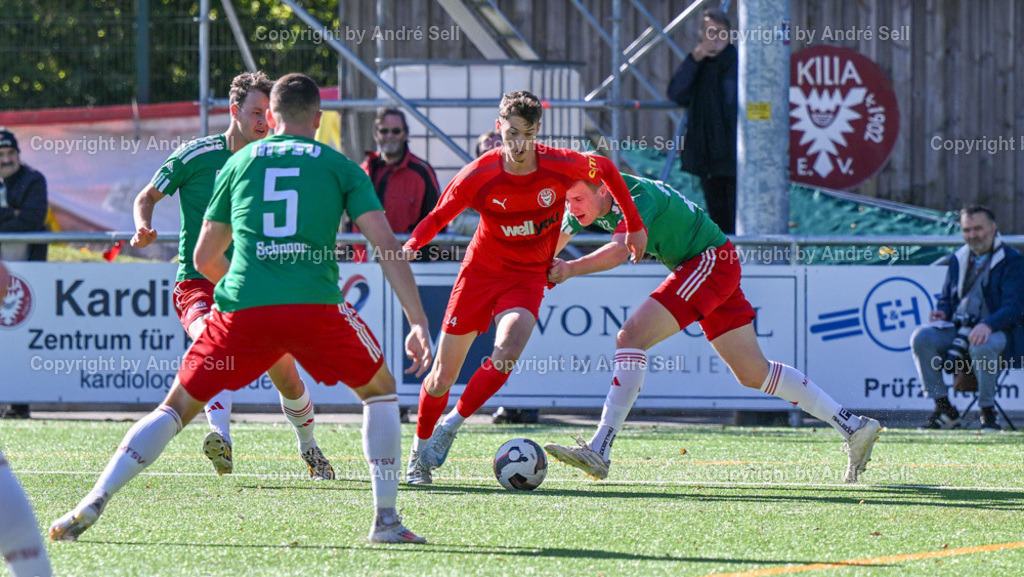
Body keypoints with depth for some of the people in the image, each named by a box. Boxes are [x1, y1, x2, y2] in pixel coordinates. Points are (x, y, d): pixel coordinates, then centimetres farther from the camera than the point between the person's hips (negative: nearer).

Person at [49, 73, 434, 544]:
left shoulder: (239, 162, 21)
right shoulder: (340, 167, 15)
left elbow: (204, 260, 25)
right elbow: (387, 247, 5)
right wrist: (419, 323, 4)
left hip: (241, 310, 1)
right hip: (315, 305, -1)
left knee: (178, 406, 15)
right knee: (379, 390, 22)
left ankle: (93, 503, 0)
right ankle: (386, 518, 13)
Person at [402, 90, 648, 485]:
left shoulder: (560, 166, -16)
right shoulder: (478, 176, -18)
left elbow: (605, 169, 4)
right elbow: (437, 218, -5)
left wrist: (634, 224, 11)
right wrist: (410, 247, -23)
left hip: (528, 277, 0)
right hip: (480, 271, 0)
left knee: (507, 352, -30)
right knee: (442, 377, 2)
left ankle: (452, 424, -10)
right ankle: (419, 455, 27)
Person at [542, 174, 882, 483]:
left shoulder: (638, 196, -25)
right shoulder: (589, 204, 0)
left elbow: (618, 252, -41)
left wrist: (571, 269, -50)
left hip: (713, 260, -10)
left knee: (631, 338, -21)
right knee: (753, 374, 12)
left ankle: (599, 451, -25)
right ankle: (853, 427, 17)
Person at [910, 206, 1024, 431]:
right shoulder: (959, 259, 17)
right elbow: (946, 298, 25)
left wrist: (988, 325, -34)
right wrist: (942, 312, -2)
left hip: (997, 331, -5)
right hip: (958, 328, 5)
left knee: (982, 346, -41)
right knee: (921, 338, -23)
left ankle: (988, 413, -23)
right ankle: (944, 410, -17)